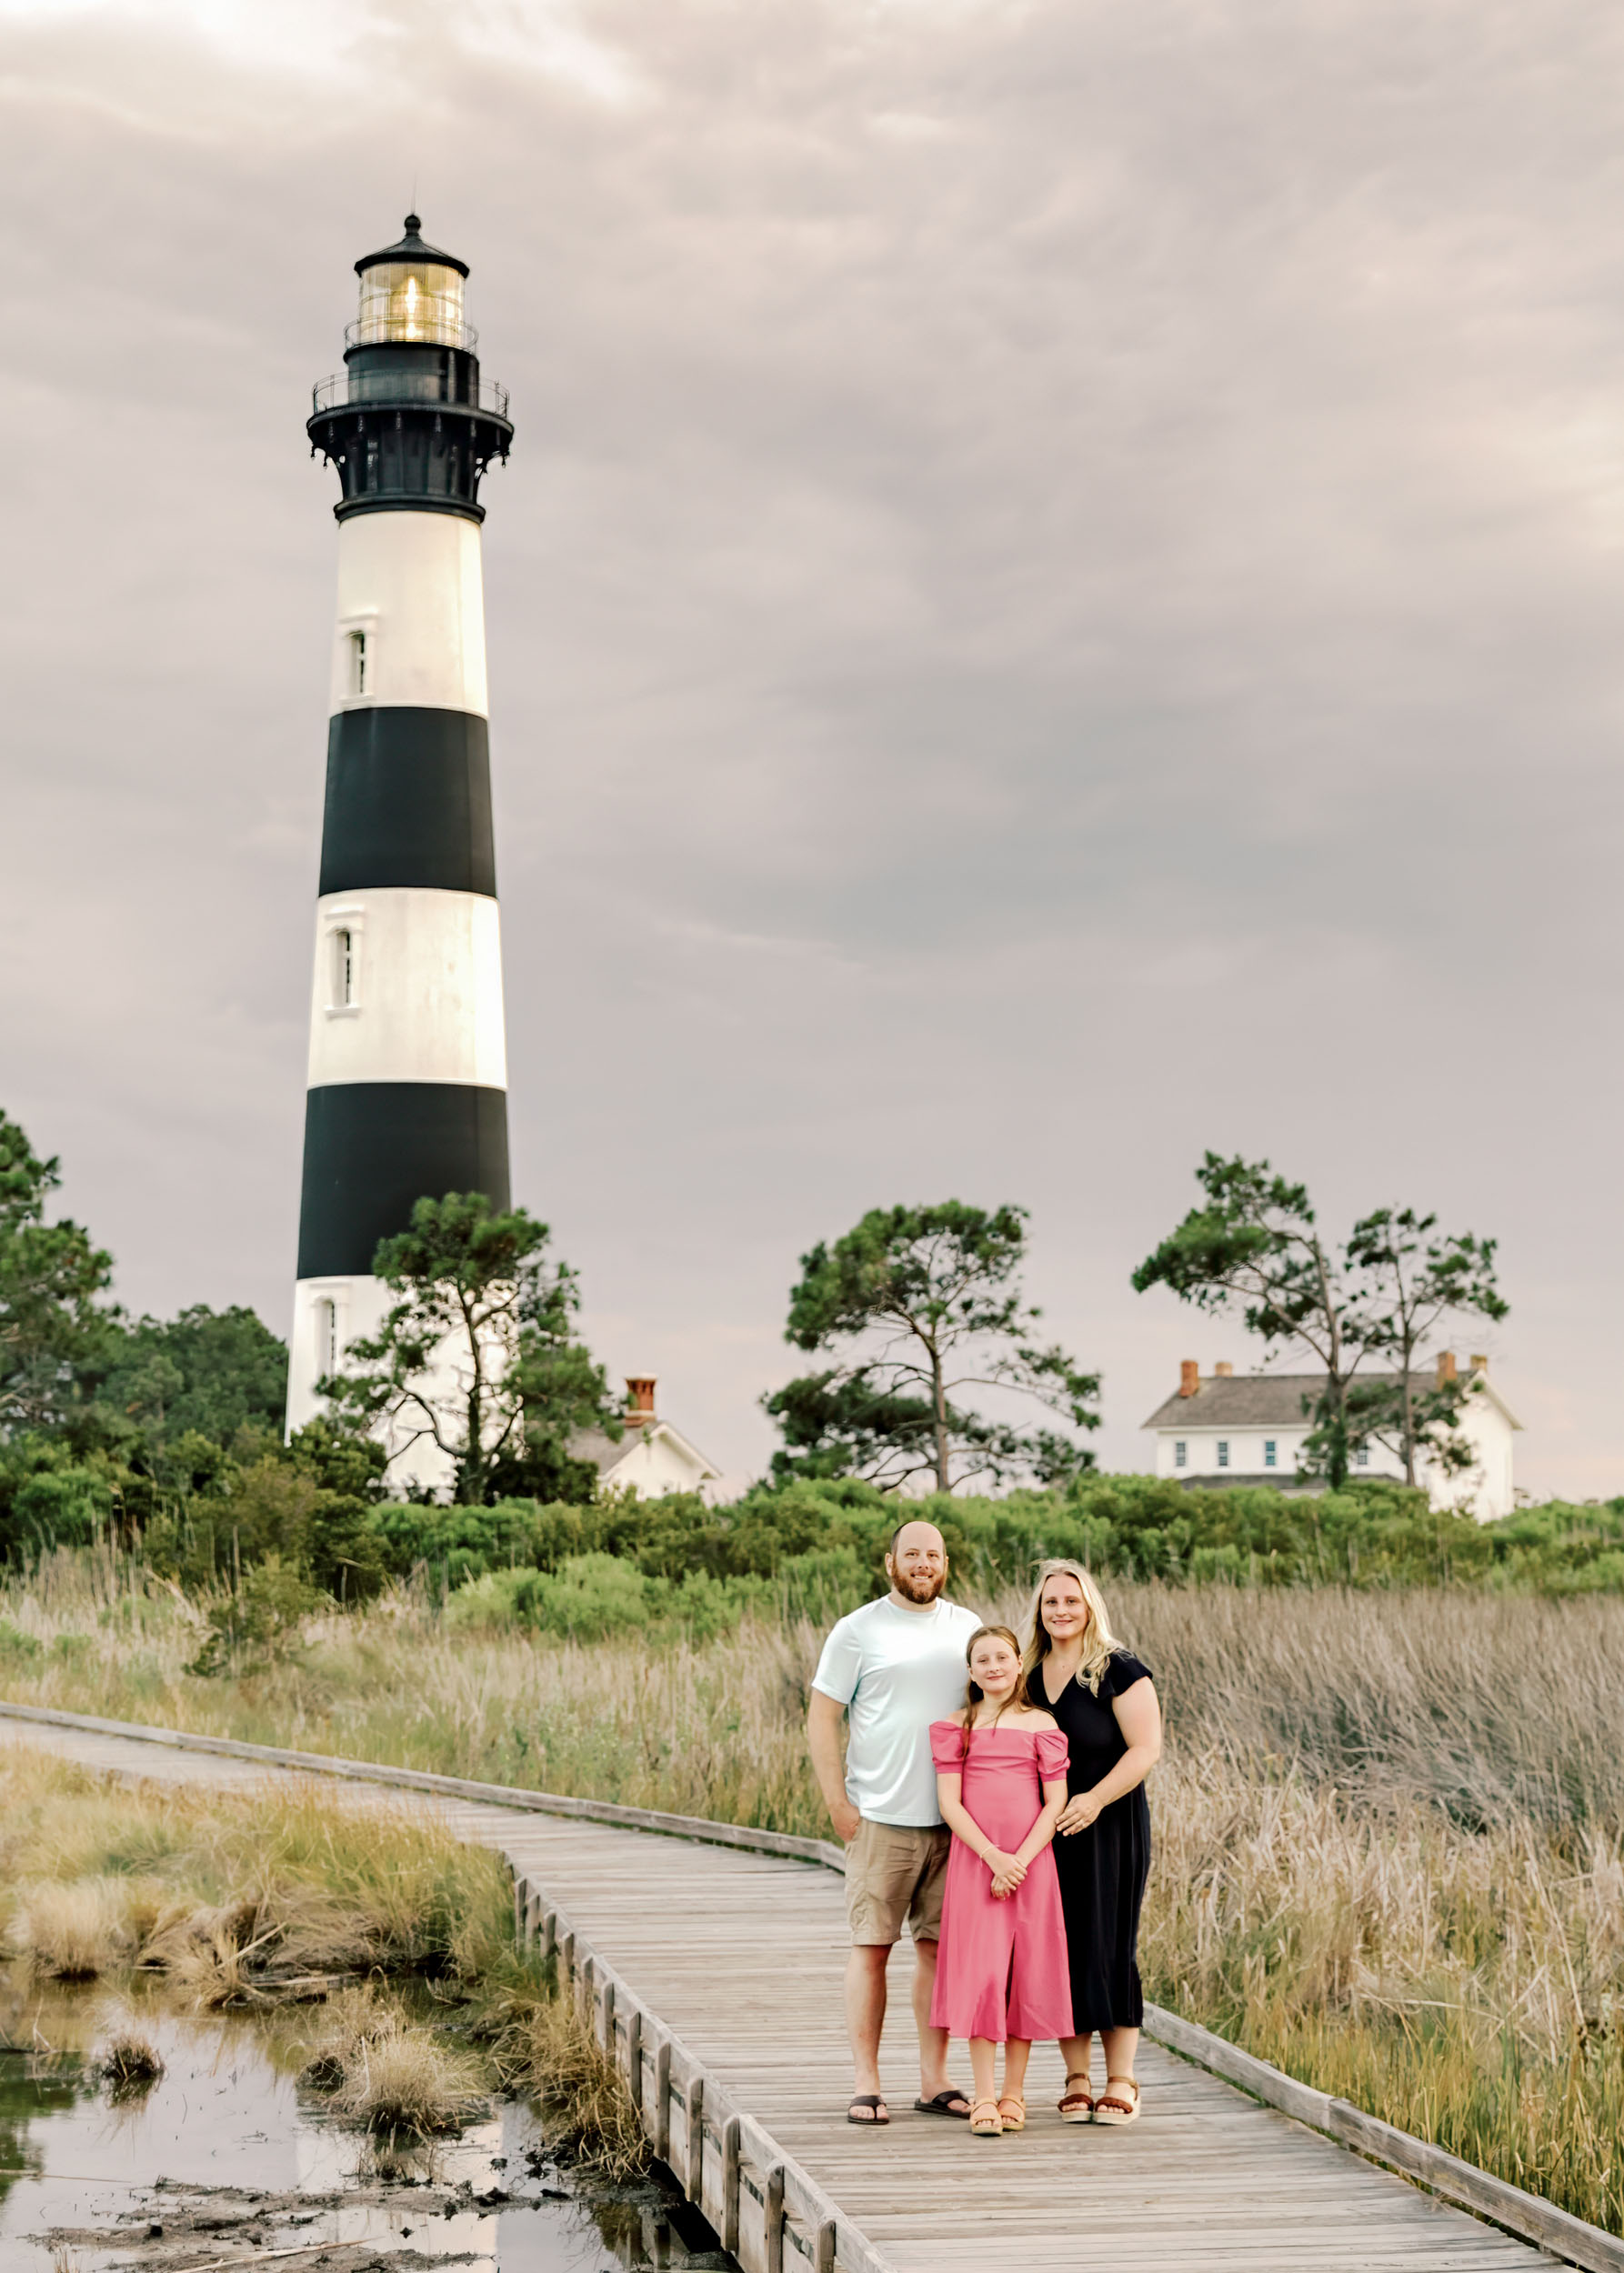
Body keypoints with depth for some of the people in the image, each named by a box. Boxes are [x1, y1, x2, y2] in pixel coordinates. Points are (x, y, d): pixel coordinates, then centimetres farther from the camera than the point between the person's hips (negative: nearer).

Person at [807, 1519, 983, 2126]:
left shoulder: (968, 1629, 12)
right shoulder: (858, 1631, 0)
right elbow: (821, 1717, 0)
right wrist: (838, 1803, -8)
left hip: (955, 1818, 4)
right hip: (881, 1818, -3)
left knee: (939, 1945, 6)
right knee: (872, 1946, -3)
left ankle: (934, 2081, 12)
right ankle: (866, 2084, 1)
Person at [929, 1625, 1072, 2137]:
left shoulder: (1041, 1725, 5)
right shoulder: (955, 1727, 5)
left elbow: (1055, 1803, 1)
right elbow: (950, 1803, -2)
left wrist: (1021, 1860, -11)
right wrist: (994, 1856, -14)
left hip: (1031, 1863, 1)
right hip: (974, 1861, -1)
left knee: (1027, 1973, 2)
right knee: (979, 1972, -6)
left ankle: (1014, 2092, 12)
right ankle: (983, 2097, -2)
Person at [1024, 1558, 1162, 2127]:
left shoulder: (1118, 1670, -5)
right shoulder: (1028, 1674, 11)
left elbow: (1145, 1749, -10)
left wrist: (1095, 1798, -21)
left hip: (1108, 1828, -5)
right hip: (1045, 1835, 5)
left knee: (1108, 1947, -4)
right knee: (1059, 1947, 4)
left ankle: (1121, 2082, 2)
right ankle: (1075, 2079, 12)